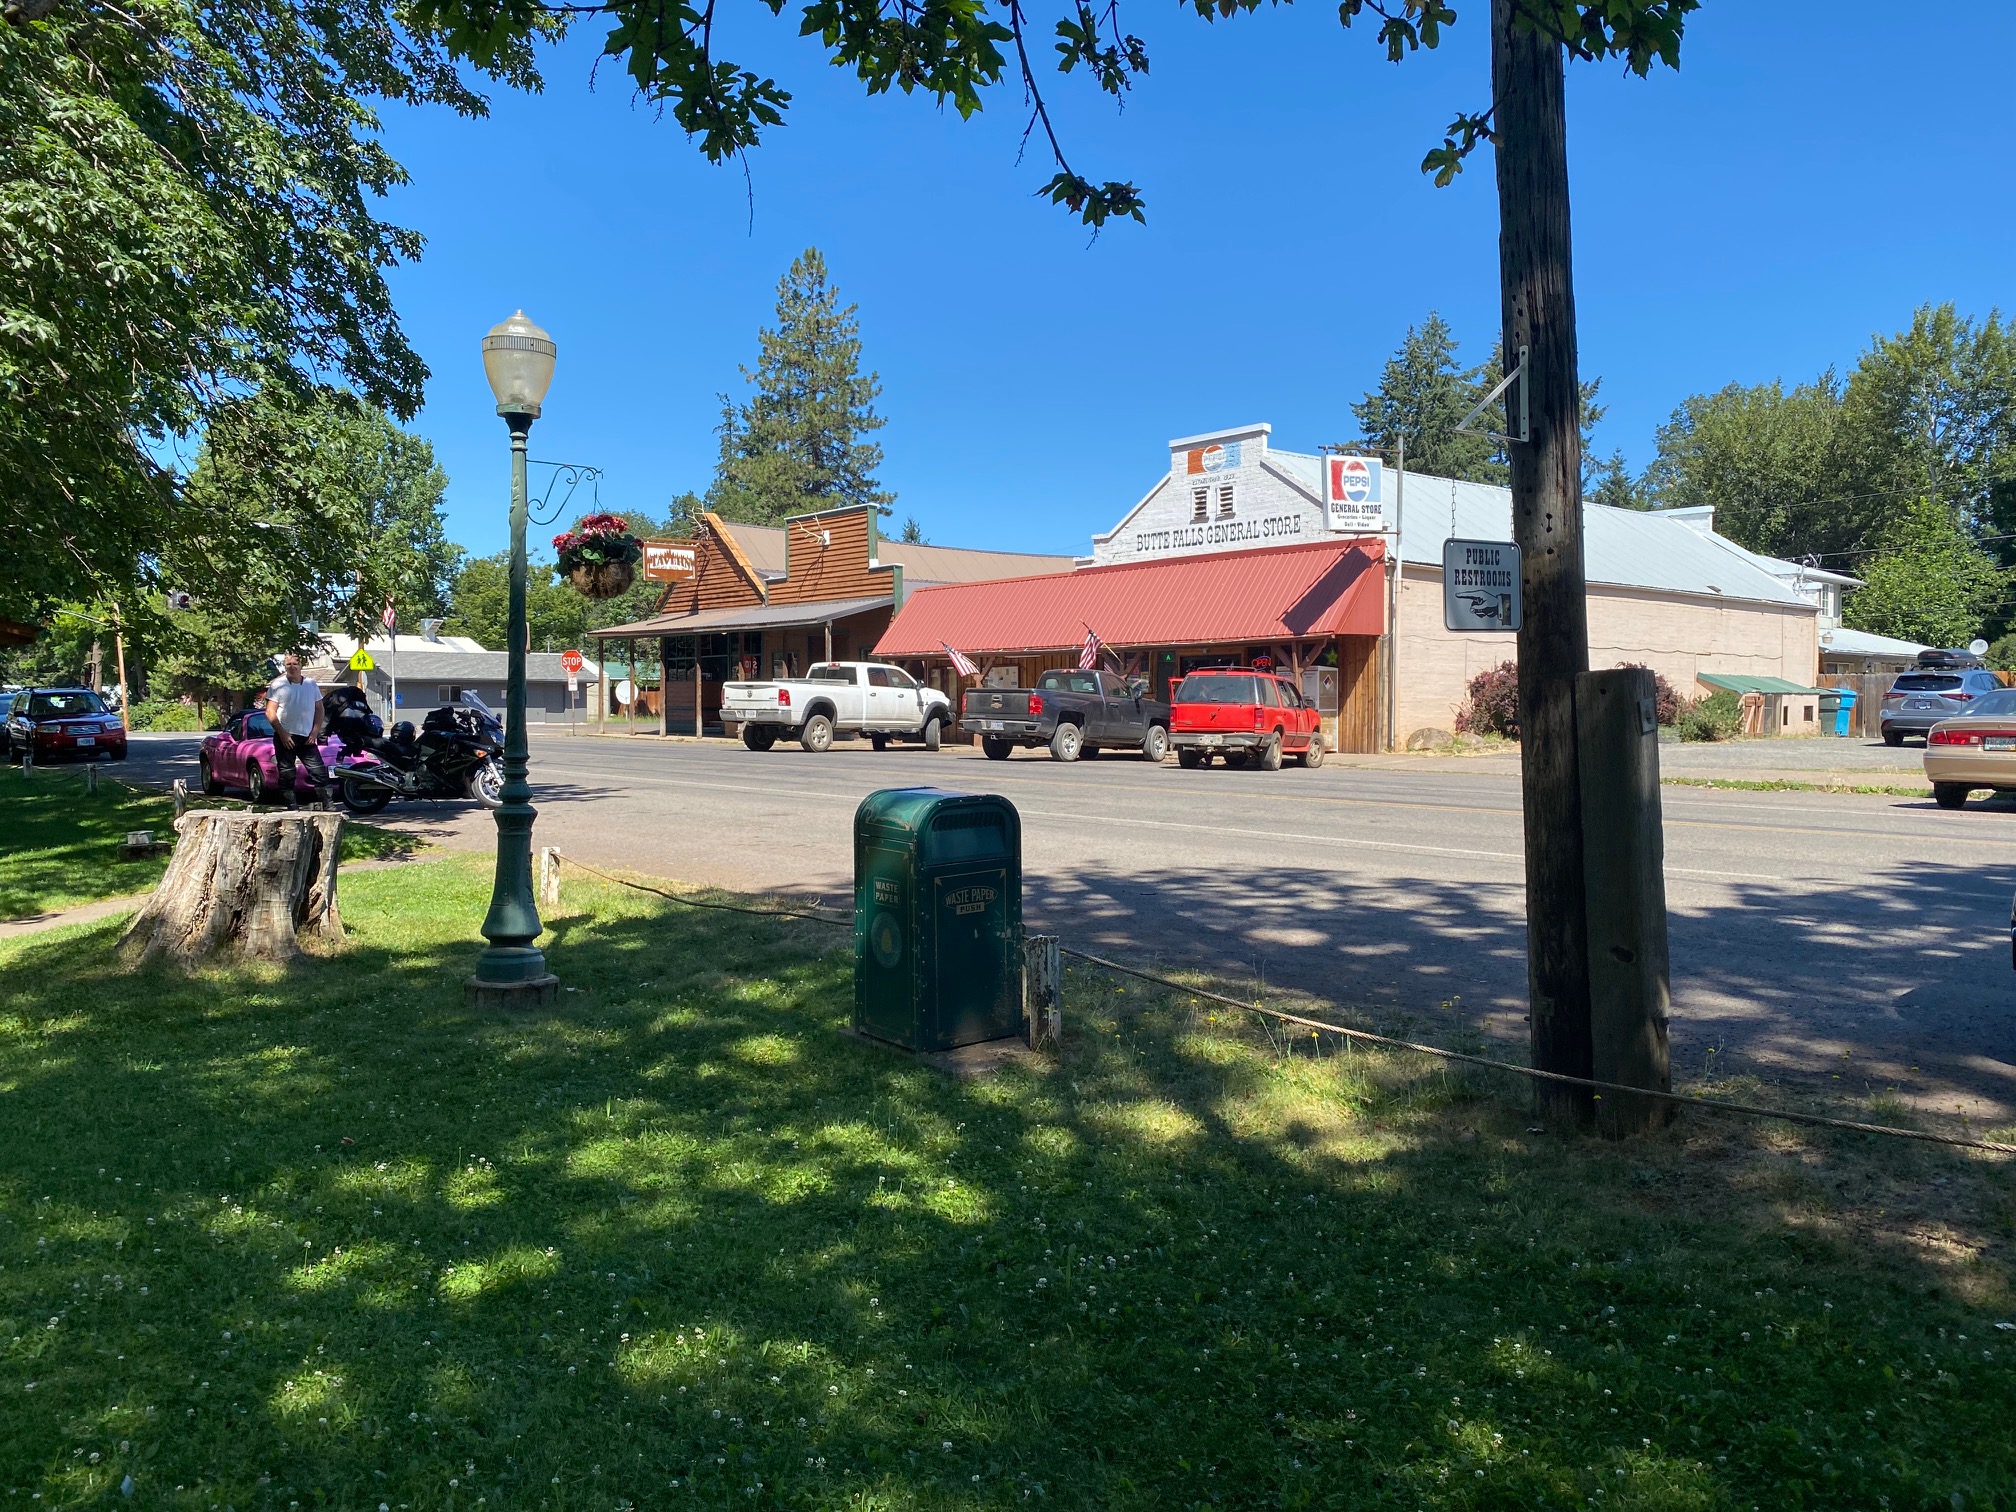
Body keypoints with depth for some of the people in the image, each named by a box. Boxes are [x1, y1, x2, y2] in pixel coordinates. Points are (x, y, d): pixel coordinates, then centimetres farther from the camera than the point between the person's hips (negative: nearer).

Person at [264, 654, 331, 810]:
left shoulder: (311, 684, 11)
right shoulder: (278, 685, 1)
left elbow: (319, 709, 13)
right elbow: (270, 712, -3)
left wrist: (315, 732, 1)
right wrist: (282, 734, -12)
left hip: (307, 738, 2)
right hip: (285, 737, -2)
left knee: (320, 772, -3)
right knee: (287, 775, 1)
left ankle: (327, 806, 1)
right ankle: (293, 808, 6)